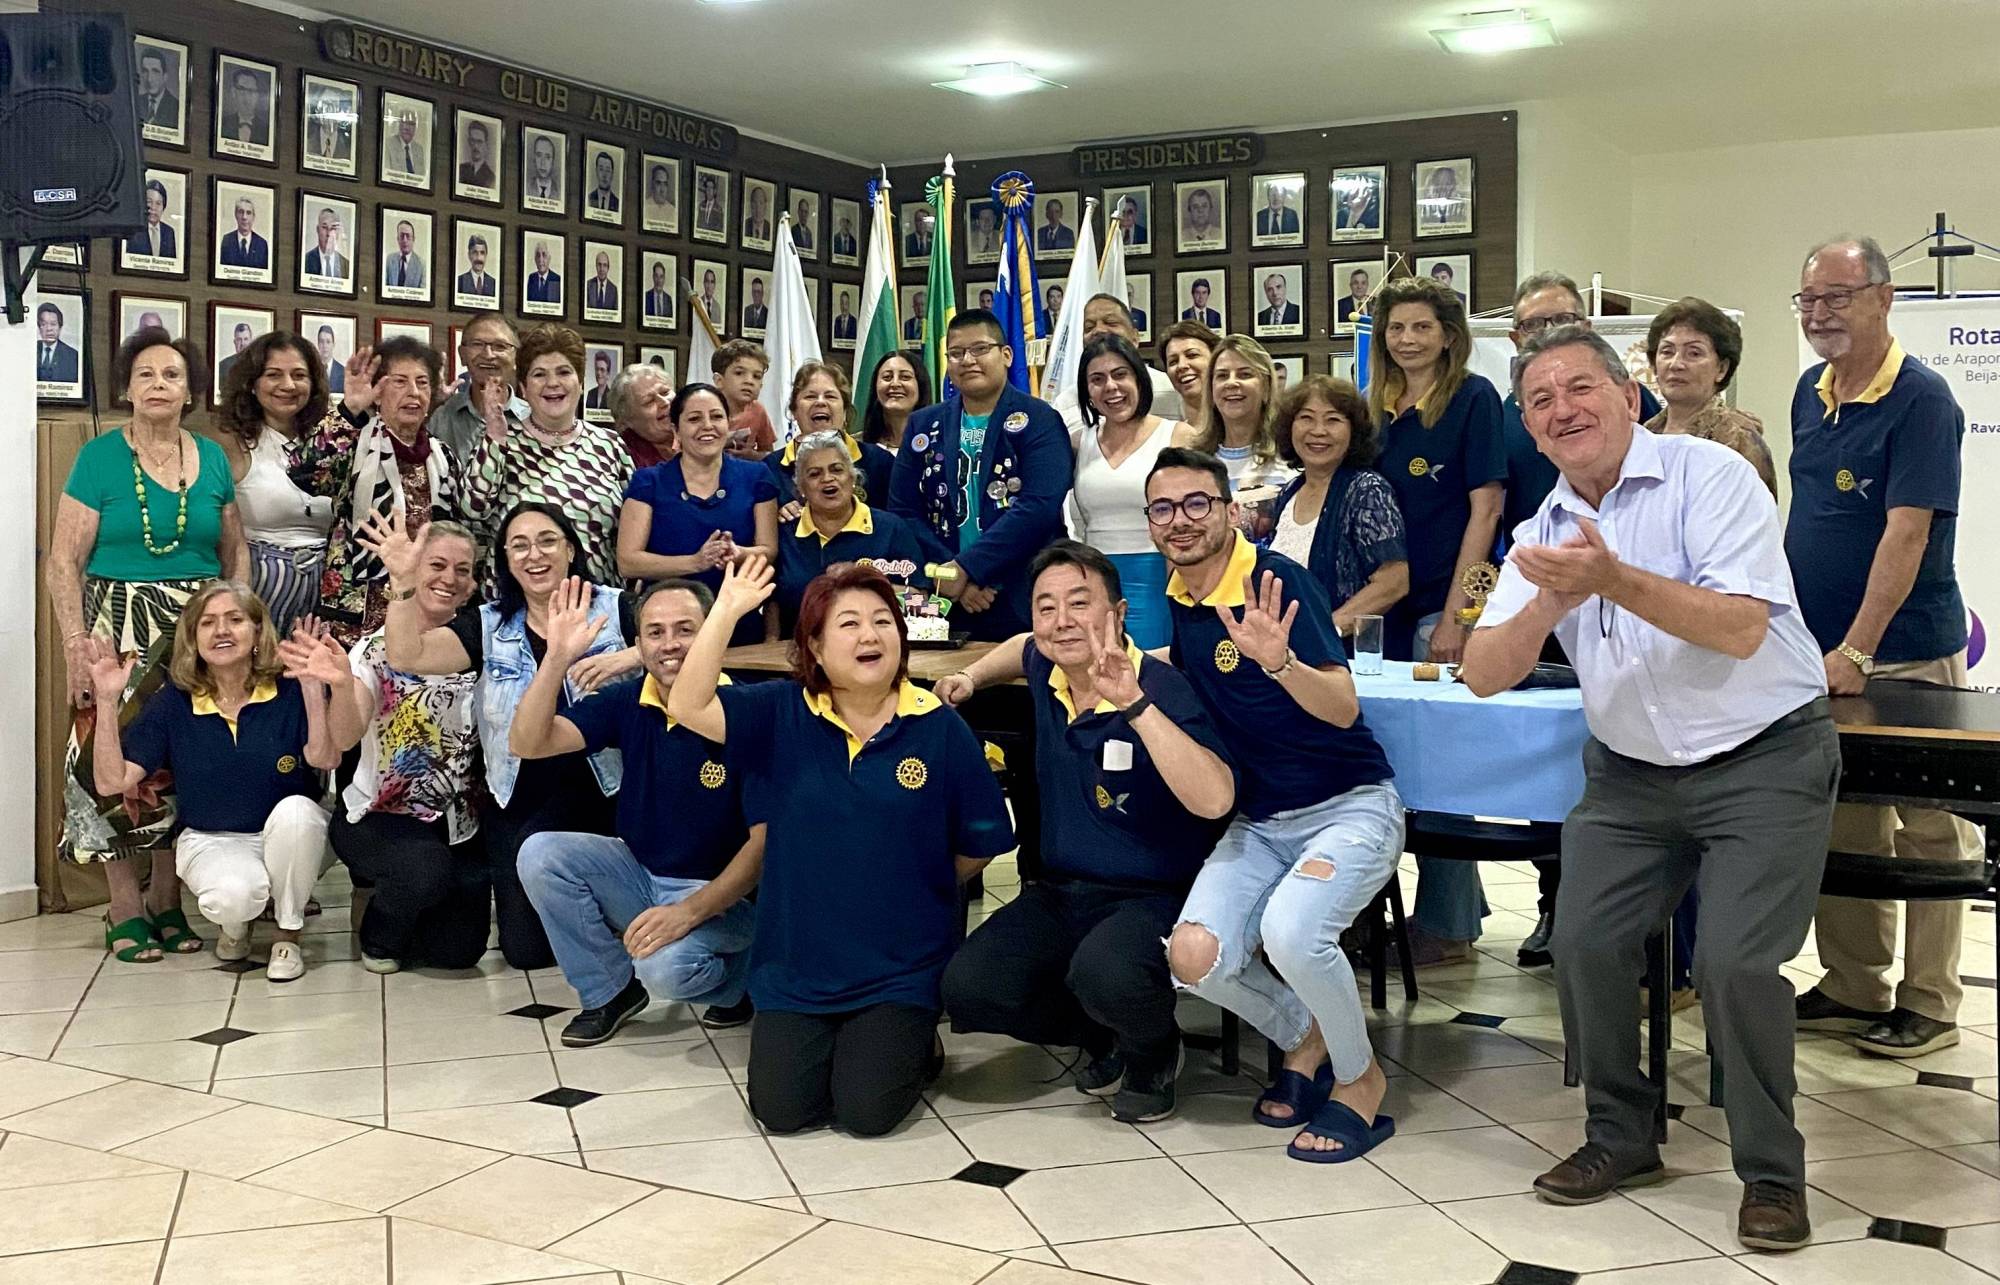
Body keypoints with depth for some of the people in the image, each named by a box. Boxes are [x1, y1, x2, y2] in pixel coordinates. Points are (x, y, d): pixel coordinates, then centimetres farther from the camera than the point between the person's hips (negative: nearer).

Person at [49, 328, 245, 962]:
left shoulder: (213, 459, 9)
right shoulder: (99, 457, -2)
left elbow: (235, 555, 14)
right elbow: (63, 562, -4)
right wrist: (76, 643, -13)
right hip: (120, 630, -3)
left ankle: (167, 901, 15)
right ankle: (126, 910, 4)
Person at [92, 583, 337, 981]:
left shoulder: (289, 692, -9)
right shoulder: (172, 704, -3)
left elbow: (326, 759, -26)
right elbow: (111, 783, -9)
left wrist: (314, 687, -36)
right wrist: (108, 702, -17)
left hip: (291, 841, 0)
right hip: (212, 842, 0)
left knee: (295, 809, -36)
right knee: (235, 895, -35)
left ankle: (288, 933, -11)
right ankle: (234, 923, 8)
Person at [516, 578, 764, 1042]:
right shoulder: (627, 702, -4)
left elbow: (764, 840, -19)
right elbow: (526, 743, -13)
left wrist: (689, 912, -27)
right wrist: (557, 658, -26)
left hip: (721, 893, -6)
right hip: (637, 872, 6)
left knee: (666, 966, -34)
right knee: (540, 855, -16)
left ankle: (735, 974, 4)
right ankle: (611, 990, 3)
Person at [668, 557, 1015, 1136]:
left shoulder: (939, 727, -6)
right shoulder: (780, 714, -2)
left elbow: (981, 843, 2)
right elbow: (687, 707, -16)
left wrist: (915, 888, 8)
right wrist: (726, 610, -19)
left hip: (901, 969, -2)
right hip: (796, 966, 2)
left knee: (866, 1111, -12)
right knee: (780, 1109, -7)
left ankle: (914, 1043, 20)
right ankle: (824, 1043, 25)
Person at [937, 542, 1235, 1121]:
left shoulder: (1161, 689, -18)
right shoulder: (1048, 672, 4)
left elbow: (1214, 800, -35)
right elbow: (1025, 648, 33)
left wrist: (1135, 704, -38)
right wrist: (971, 677, 16)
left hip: (1151, 898, -6)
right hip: (1058, 894, 6)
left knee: (1104, 976, -38)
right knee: (968, 990, -17)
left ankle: (1155, 1050, 1)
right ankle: (1104, 1035, 12)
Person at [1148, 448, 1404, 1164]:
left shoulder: (1278, 581, -15)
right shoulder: (1180, 597, 5)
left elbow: (1343, 708, -24)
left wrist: (1277, 659, -43)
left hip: (1348, 807, -6)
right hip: (1258, 822, 6)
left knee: (1290, 933, -34)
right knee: (1193, 958, -18)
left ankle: (1360, 1080, -3)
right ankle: (1304, 1038, 14)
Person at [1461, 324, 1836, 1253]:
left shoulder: (1707, 475, -13)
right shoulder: (1542, 534, 4)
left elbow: (1740, 627, -24)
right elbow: (1483, 676, -6)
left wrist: (1617, 580, -34)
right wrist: (1550, 603, -24)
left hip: (1764, 762, -5)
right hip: (1629, 774, 5)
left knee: (1735, 963, -16)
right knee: (1584, 944, -6)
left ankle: (1772, 1172, 6)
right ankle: (1620, 1138, 17)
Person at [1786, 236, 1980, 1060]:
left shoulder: (1921, 400, -14)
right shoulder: (1810, 393, 8)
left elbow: (1905, 533, -21)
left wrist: (1855, 651, -26)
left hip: (1907, 658, -7)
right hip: (1818, 653, 7)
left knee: (1927, 837, 5)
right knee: (1841, 832, 12)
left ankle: (1927, 1007, 13)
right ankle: (1854, 990, 23)